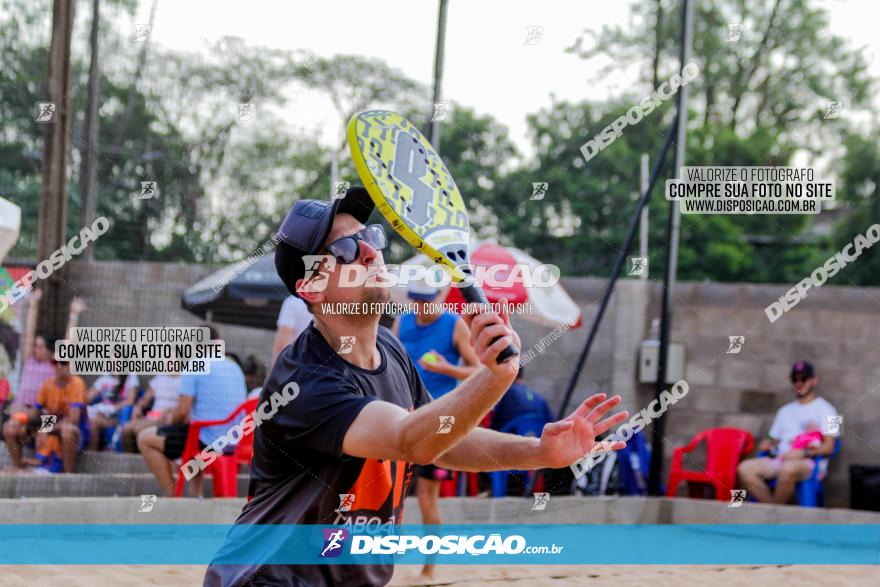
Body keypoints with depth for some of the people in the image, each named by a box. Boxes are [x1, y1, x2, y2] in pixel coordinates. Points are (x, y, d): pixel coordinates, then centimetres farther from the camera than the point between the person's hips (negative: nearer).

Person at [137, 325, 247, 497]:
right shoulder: (235, 367, 14)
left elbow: (182, 411, -13)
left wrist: (172, 423, 10)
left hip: (207, 440, -8)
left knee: (145, 438, 4)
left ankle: (172, 494, 1)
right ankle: (197, 493, 32)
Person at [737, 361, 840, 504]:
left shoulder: (824, 409, 8)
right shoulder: (785, 410, 28)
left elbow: (828, 447, -3)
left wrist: (803, 453, -16)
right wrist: (768, 444, 5)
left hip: (808, 463, -6)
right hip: (780, 459, 6)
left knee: (789, 468, -42)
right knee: (745, 468, -22)